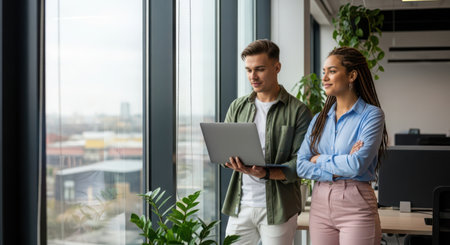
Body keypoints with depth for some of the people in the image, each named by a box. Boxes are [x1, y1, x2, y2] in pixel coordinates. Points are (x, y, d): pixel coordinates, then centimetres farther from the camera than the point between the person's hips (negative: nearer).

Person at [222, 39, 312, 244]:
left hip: (278, 208, -3)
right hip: (240, 206, 4)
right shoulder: (237, 107, 11)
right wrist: (233, 160, -14)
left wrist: (266, 174, -24)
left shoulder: (298, 112, -3)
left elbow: (300, 162, -8)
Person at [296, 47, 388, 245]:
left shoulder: (371, 115, -5)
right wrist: (337, 171, -12)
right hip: (320, 204, 5)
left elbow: (357, 165, -17)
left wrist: (320, 159, -3)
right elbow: (300, 166, 2)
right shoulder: (319, 119, 11)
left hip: (356, 206, -5)